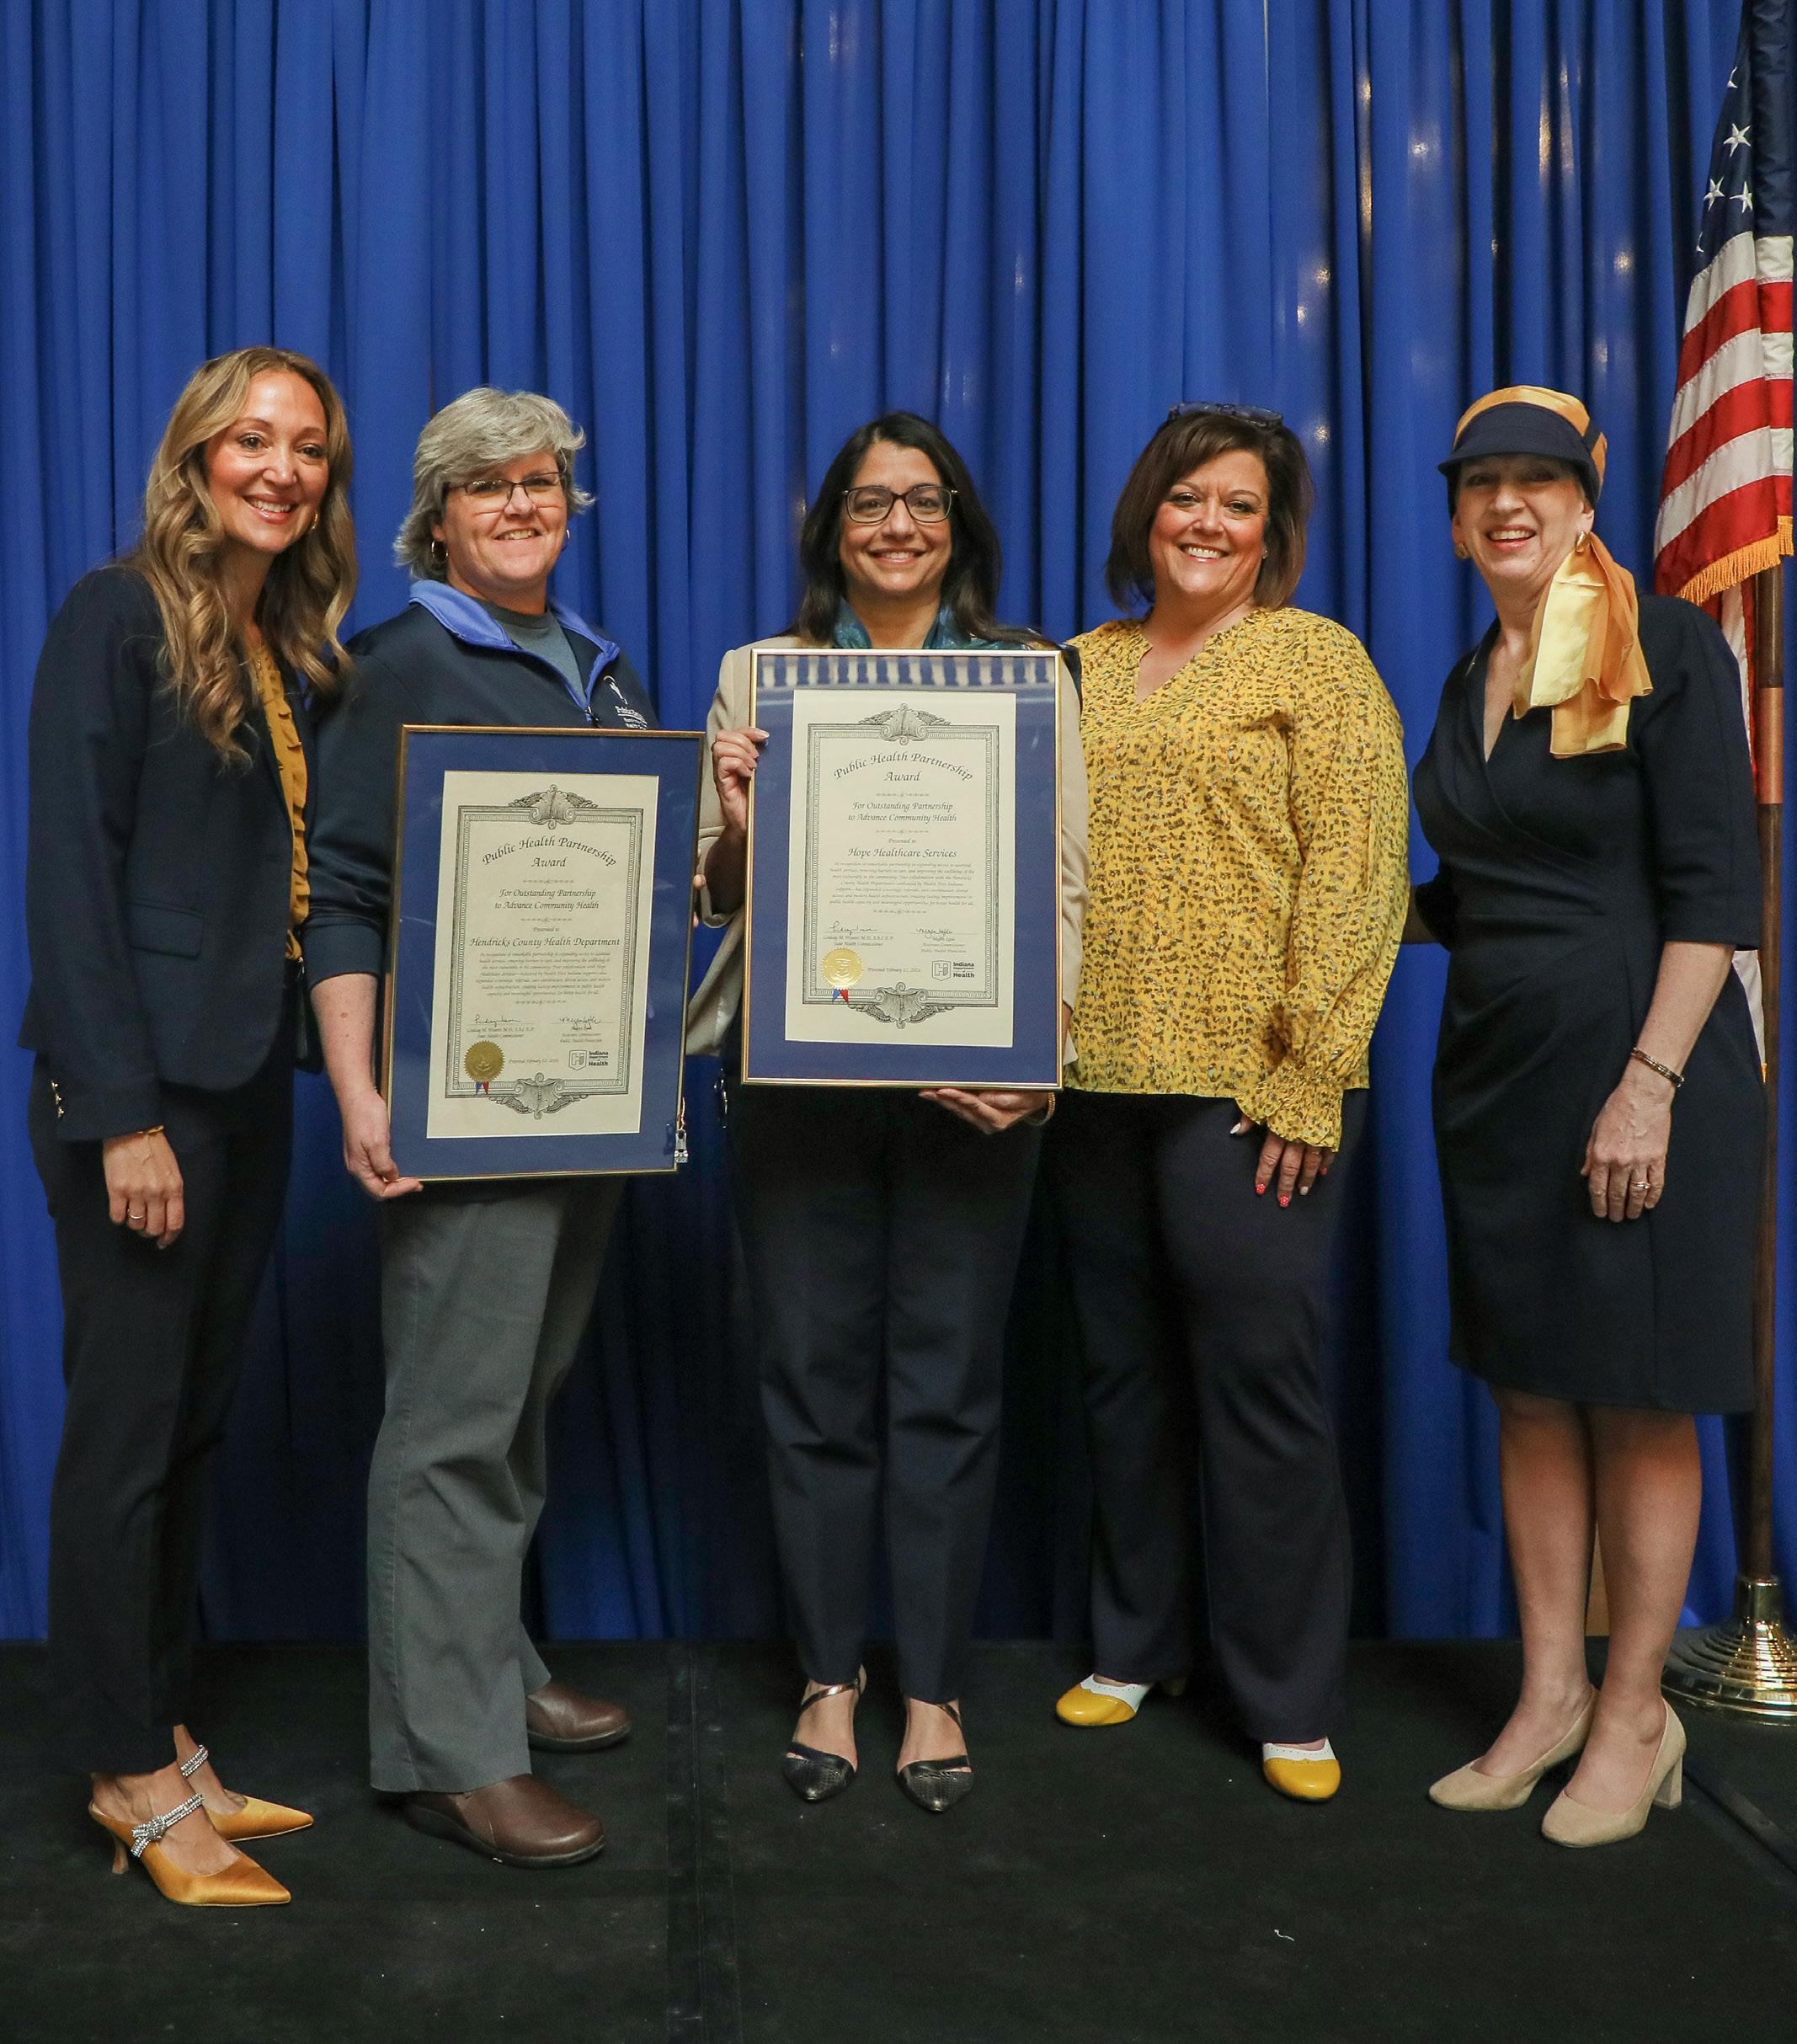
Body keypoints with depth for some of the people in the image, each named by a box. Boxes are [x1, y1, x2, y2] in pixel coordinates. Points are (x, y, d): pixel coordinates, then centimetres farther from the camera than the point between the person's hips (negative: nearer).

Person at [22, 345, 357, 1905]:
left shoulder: (298, 653, 14)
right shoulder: (119, 619, -7)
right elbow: (70, 871, -13)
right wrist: (122, 1114, -18)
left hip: (252, 1078, 7)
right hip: (137, 1084, -7)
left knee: (195, 1424, 13)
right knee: (127, 1429, 1)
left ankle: (162, 1741, 25)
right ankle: (129, 1778, 14)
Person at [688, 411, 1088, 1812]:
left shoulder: (1028, 675, 7)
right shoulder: (761, 674, 9)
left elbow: (1068, 884, 4)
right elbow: (722, 897, 9)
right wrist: (739, 825, -14)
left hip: (969, 1073, 0)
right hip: (800, 1066, 1)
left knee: (949, 1377, 5)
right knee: (814, 1371, 6)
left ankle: (935, 1688, 18)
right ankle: (830, 1678, 21)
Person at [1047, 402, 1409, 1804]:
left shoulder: (1313, 658, -1)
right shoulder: (1085, 666, 15)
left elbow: (1357, 878, -9)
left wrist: (1308, 1077, -15)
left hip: (1247, 1085, -5)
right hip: (1098, 1080, 5)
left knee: (1262, 1382, 0)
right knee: (1122, 1372, 13)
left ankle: (1292, 1702, 15)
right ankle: (1138, 1644, 31)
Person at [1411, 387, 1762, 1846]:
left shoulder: (1665, 647, -7)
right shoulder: (1470, 684, 13)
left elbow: (1713, 889, -14)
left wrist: (1649, 1086, -19)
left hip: (1638, 1065, -6)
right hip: (1497, 1068, 7)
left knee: (1639, 1400, 3)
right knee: (1532, 1393, 10)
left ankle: (1635, 1716, 16)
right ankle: (1550, 1696, 22)